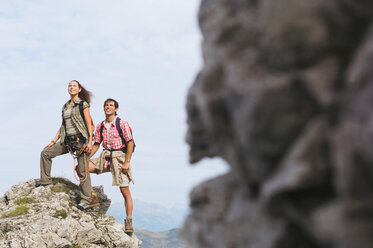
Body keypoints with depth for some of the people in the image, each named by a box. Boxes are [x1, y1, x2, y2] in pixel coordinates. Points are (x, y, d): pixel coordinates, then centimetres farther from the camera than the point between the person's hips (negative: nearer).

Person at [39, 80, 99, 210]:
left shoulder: (83, 104, -3)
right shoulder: (65, 107, 16)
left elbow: (89, 124, -7)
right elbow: (63, 126, 20)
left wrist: (89, 142, -17)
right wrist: (54, 141, 15)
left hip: (80, 139, -7)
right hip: (67, 140, 7)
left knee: (83, 170, -6)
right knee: (45, 153, 4)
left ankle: (86, 199, -2)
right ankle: (45, 181, 15)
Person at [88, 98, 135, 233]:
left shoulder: (122, 124, -5)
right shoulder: (100, 126, 10)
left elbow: (130, 142, -9)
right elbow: (96, 144, 16)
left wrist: (127, 162, -16)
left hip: (119, 155, -5)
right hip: (105, 156, 5)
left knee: (125, 190, -8)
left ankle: (128, 223, -3)